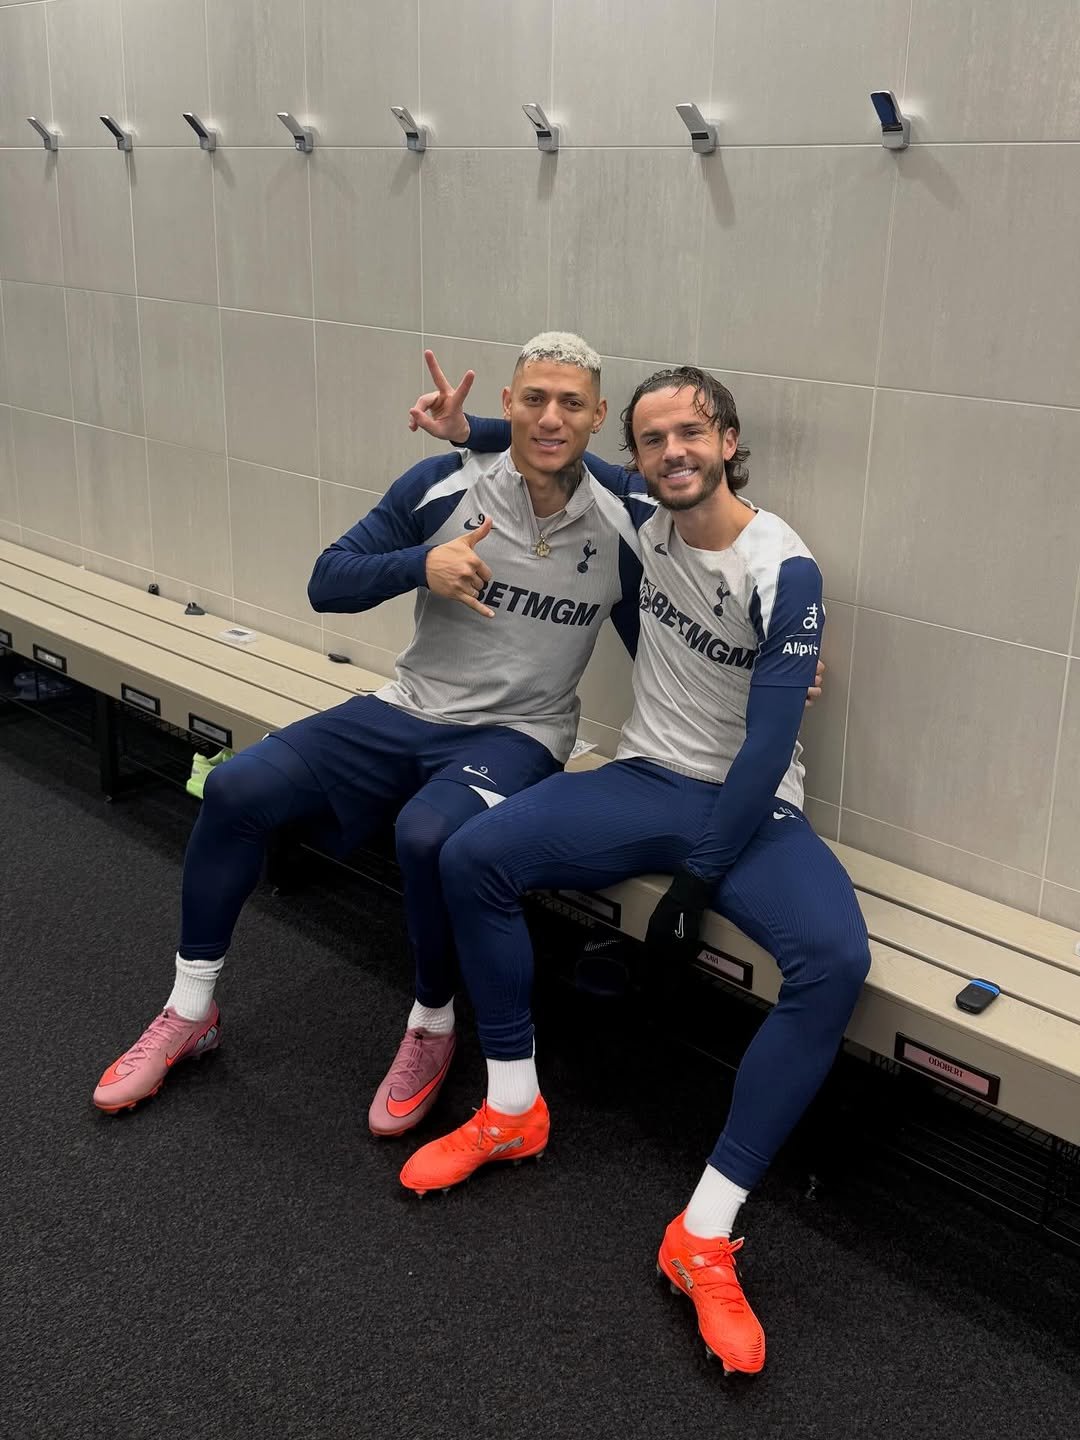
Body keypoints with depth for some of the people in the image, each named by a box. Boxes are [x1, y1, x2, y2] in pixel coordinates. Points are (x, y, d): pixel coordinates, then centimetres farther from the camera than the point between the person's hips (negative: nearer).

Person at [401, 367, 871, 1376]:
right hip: (644, 783, 5)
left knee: (834, 960, -33)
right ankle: (511, 1111, -2)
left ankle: (704, 1236, -27)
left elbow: (767, 745, -16)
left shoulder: (784, 572, -14)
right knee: (473, 857, -19)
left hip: (750, 811, -4)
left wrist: (697, 881, -17)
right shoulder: (647, 516, 2)